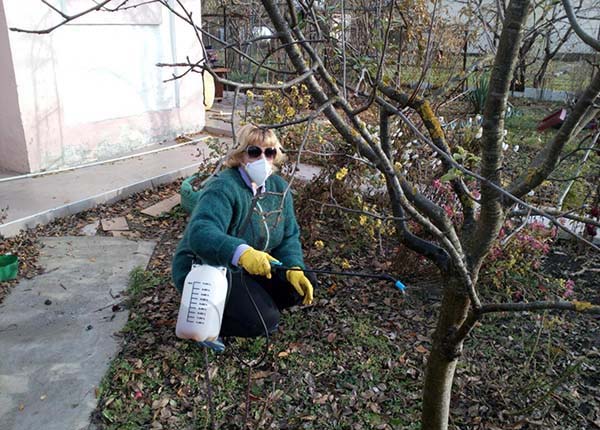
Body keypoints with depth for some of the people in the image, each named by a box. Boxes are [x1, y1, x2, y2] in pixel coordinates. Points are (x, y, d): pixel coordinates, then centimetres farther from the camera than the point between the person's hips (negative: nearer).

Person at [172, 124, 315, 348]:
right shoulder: (222, 188, -26)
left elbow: (289, 236, 0)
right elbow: (200, 233, -42)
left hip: (249, 269, 8)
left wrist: (294, 269, -19)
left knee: (304, 284, -4)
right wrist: (241, 253, -59)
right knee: (264, 320, -22)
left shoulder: (279, 188, -1)